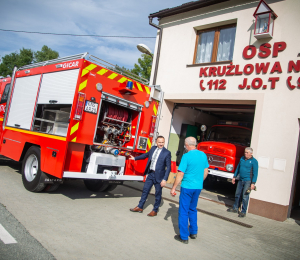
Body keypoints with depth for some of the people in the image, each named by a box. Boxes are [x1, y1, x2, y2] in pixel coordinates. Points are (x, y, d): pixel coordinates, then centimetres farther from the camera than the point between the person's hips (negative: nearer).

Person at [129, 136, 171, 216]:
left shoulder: (167, 153, -13)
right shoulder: (153, 148, 4)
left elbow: (168, 167, -13)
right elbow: (146, 155, 22)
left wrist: (164, 179, -19)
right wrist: (135, 158, 32)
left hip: (159, 176, -5)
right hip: (150, 174, 5)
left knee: (158, 194, 8)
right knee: (145, 190, 13)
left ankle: (155, 210, 23)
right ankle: (140, 207, 27)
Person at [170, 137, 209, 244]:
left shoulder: (186, 156, -15)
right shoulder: (203, 155, 3)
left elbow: (180, 174, -15)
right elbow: (206, 172, 11)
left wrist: (174, 188, -7)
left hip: (187, 187, -6)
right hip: (198, 187, 6)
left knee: (183, 211, 5)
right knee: (193, 209, 22)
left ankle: (184, 237, 12)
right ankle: (193, 232, 30)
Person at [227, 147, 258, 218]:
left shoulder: (254, 161, -9)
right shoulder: (242, 158, 9)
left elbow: (255, 173, -11)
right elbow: (238, 168, 17)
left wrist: (253, 183, -16)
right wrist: (234, 177, 16)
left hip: (248, 181, -6)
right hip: (240, 180, 6)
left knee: (245, 196, -4)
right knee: (237, 194, 13)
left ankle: (243, 212, 7)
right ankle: (235, 208, 27)